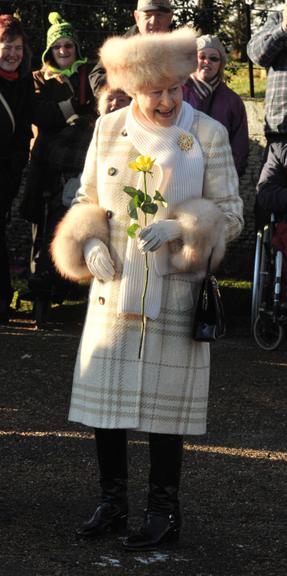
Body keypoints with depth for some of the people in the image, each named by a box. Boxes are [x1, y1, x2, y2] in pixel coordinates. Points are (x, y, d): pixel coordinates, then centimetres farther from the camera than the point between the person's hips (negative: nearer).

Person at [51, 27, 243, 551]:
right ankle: (112, 502, 21)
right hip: (113, 288, 3)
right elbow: (86, 201, 13)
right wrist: (92, 245, -6)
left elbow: (230, 214, -3)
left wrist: (177, 229, -20)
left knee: (165, 404, 3)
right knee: (105, 395, 5)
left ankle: (163, 511, 16)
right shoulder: (108, 129, 4)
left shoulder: (209, 135, -3)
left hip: (174, 292, -3)